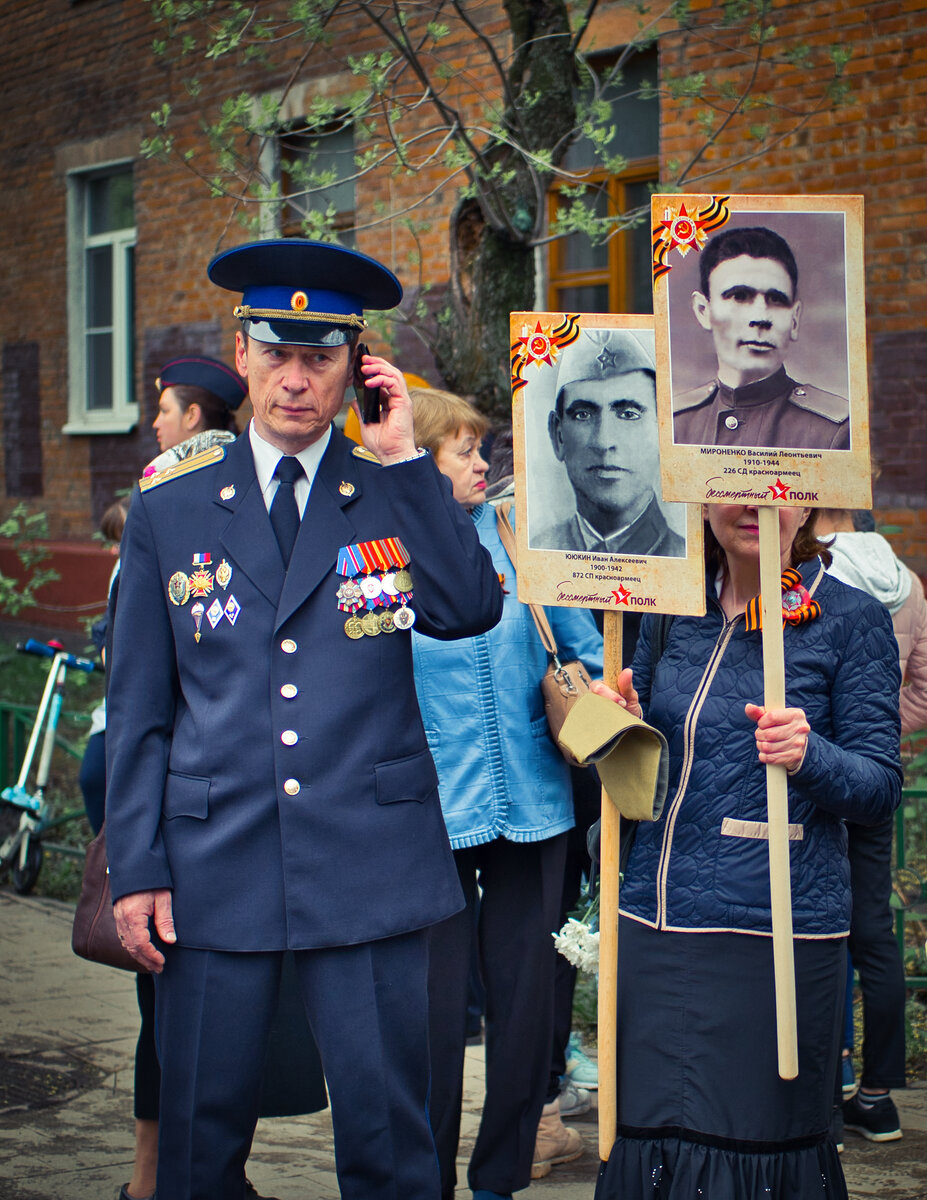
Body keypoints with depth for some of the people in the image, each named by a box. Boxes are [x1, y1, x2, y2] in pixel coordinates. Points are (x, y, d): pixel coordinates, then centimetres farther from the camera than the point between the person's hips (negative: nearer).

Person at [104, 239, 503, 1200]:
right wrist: (136, 867, 2)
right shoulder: (167, 509, 7)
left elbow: (473, 609, -11)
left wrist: (405, 461, -9)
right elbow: (138, 707, 8)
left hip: (369, 860, 0)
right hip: (214, 866, 1)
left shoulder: (397, 495, 7)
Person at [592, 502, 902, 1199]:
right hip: (657, 922, 4)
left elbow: (882, 786, -4)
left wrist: (810, 756, -23)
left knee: (763, 1137, 1)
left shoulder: (852, 620, -2)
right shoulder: (671, 611, 11)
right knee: (657, 1133, 7)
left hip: (778, 927, -4)